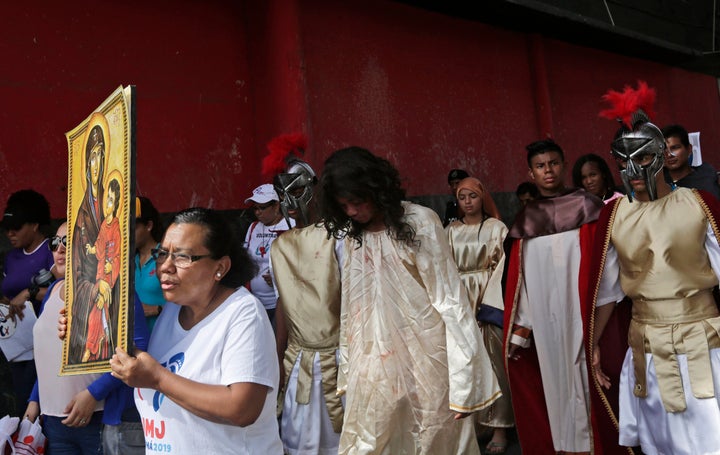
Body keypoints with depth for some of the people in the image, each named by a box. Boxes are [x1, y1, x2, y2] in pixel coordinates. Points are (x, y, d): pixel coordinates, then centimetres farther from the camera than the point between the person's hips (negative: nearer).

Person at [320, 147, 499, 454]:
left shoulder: (420, 223, -10)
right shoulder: (352, 236, 5)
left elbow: (450, 301, -12)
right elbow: (351, 309, 9)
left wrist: (463, 380, -14)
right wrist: (349, 370, 8)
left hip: (425, 360, -4)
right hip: (374, 366, 4)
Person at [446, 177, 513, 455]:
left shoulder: (497, 228, 2)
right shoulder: (450, 232, 9)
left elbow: (502, 267, -4)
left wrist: (489, 303, -13)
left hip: (490, 301, -2)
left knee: (491, 363, -1)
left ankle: (498, 429, 6)